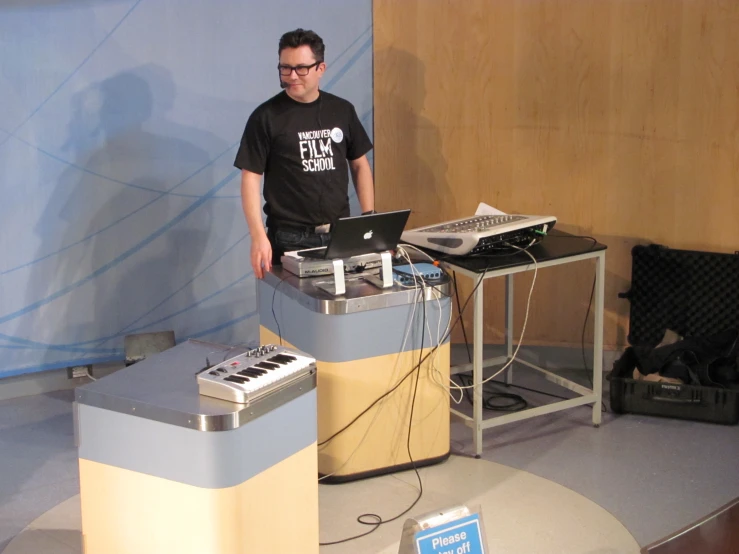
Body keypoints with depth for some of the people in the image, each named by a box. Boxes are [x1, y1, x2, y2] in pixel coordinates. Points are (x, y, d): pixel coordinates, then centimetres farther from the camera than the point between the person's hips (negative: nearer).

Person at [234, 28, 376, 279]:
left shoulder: (342, 110, 6)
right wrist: (258, 237, -18)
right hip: (290, 239, -3)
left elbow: (360, 165, 14)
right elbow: (250, 177, -8)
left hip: (341, 234, 4)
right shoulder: (265, 117, -6)